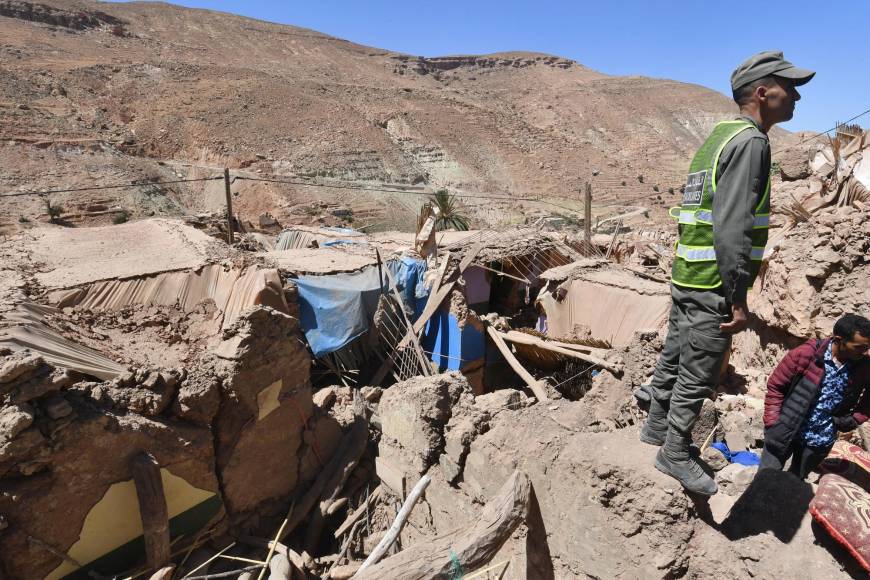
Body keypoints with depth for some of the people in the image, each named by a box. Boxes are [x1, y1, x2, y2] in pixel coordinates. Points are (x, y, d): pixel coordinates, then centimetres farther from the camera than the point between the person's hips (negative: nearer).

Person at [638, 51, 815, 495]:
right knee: (697, 375, 2)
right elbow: (732, 228, -23)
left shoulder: (718, 139, 16)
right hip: (712, 286, -9)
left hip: (688, 277, 9)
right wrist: (738, 297, -20)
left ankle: (657, 427, 34)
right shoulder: (750, 142, -14)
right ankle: (676, 454, 16)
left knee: (674, 359, 19)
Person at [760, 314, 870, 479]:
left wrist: (852, 421, -1)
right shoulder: (806, 354, -16)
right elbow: (775, 386, -8)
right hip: (785, 432, -2)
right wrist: (773, 424, -11)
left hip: (820, 442, 2)